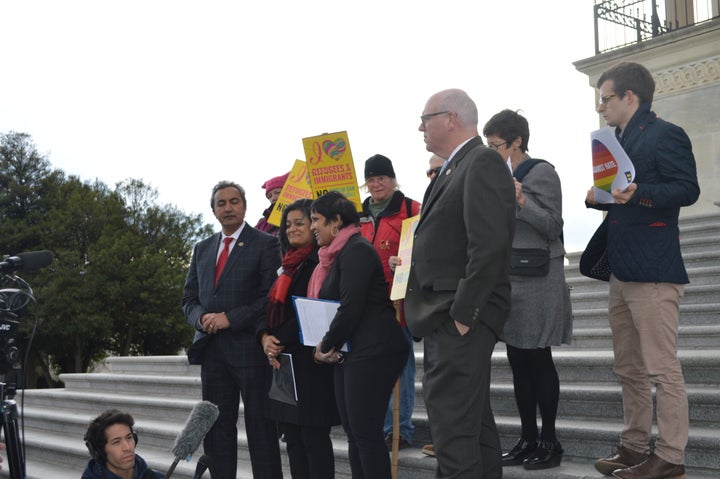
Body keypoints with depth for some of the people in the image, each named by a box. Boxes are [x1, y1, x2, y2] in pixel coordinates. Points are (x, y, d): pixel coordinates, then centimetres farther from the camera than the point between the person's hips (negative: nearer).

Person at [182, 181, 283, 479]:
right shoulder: (202, 249, 17)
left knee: (260, 428, 0)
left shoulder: (265, 244, -2)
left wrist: (230, 318, -15)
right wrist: (201, 318, -5)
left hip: (249, 346, -6)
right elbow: (189, 298, 17)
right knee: (216, 428, 9)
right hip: (212, 350, 6)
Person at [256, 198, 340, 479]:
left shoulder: (319, 261, -8)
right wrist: (265, 337, -4)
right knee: (292, 437, 10)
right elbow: (272, 307, 15)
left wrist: (279, 340, -13)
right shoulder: (289, 264, 19)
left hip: (309, 359, -8)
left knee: (313, 435, -5)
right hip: (282, 360, 8)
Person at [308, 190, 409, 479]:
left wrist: (327, 345, -8)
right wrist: (329, 347, 2)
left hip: (372, 352, -10)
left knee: (365, 433, -8)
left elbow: (351, 307, -20)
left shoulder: (356, 251, -12)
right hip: (350, 354, 10)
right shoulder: (336, 255, 19)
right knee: (354, 433, 11)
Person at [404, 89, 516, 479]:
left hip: (461, 317, -10)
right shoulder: (453, 168, 18)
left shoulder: (483, 162, -12)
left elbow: (489, 244, -22)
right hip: (445, 316, 10)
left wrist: (462, 314, -22)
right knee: (474, 419, 18)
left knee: (452, 428, -10)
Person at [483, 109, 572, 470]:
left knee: (538, 360, -3)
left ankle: (549, 442, 6)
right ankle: (528, 439, 15)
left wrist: (522, 202, -25)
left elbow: (553, 227, -13)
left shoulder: (541, 172, -7)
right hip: (510, 280, 8)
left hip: (537, 283, -8)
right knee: (519, 362, 9)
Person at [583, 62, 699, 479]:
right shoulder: (620, 141, 18)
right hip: (622, 273, 10)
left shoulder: (665, 135, -7)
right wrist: (599, 197, 5)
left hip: (653, 273, -9)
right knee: (629, 369, 14)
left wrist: (636, 193, -29)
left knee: (662, 369, -4)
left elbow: (687, 189, -17)